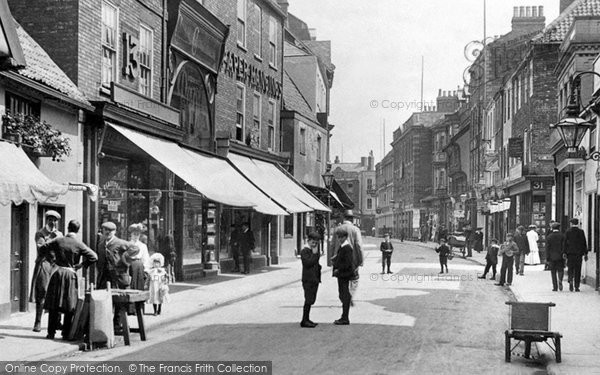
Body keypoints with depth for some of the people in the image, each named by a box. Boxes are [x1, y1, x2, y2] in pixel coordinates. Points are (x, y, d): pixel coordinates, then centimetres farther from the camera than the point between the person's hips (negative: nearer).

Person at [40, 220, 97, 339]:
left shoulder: (58, 241, -1)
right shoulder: (79, 244, -8)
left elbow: (42, 249, 6)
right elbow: (94, 257, -14)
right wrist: (82, 265, -2)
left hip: (58, 273, 2)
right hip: (71, 275, -2)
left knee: (54, 304, 9)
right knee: (70, 306, 6)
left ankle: (51, 332, 10)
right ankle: (66, 333, 6)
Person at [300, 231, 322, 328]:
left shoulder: (315, 250, 18)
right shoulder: (304, 251, -10)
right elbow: (308, 263, -22)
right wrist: (314, 254, -18)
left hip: (315, 278, 9)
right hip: (308, 279, -9)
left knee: (311, 300, 12)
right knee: (309, 300, -8)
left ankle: (307, 319, 19)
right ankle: (304, 321, -5)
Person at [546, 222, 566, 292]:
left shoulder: (549, 237, -1)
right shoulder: (562, 236, -2)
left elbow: (547, 248, -2)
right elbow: (564, 247, -5)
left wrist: (547, 258, 0)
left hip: (552, 257, 0)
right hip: (560, 257, 0)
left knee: (553, 272, 7)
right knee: (560, 270, 9)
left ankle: (555, 287, 5)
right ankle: (560, 281, -18)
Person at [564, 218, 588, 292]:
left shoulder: (567, 232, -2)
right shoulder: (581, 232, 0)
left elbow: (565, 243, -4)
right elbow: (584, 243, 1)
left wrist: (564, 253, -2)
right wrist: (585, 254, 5)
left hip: (570, 253, -1)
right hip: (579, 253, 1)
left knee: (570, 269, 9)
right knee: (578, 270, 6)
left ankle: (571, 281, -17)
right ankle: (577, 287, 6)